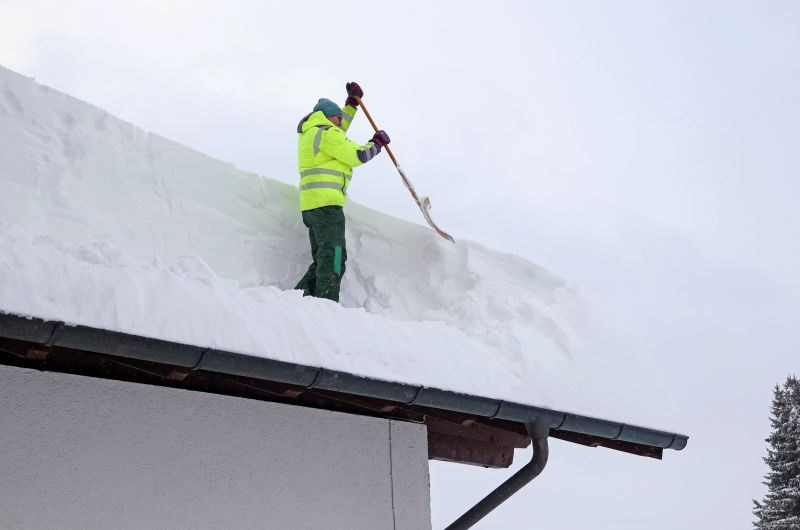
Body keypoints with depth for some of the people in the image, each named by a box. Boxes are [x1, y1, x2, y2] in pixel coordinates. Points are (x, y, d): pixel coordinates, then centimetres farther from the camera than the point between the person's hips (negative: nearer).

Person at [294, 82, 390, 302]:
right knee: (333, 257, -13)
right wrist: (377, 143, 8)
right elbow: (357, 155, -9)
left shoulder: (310, 133, 23)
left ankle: (301, 295, 2)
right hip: (326, 203, -10)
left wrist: (353, 102, 40)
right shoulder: (326, 133, -6)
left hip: (311, 206, 10)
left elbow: (340, 128, 41)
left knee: (322, 259, 13)